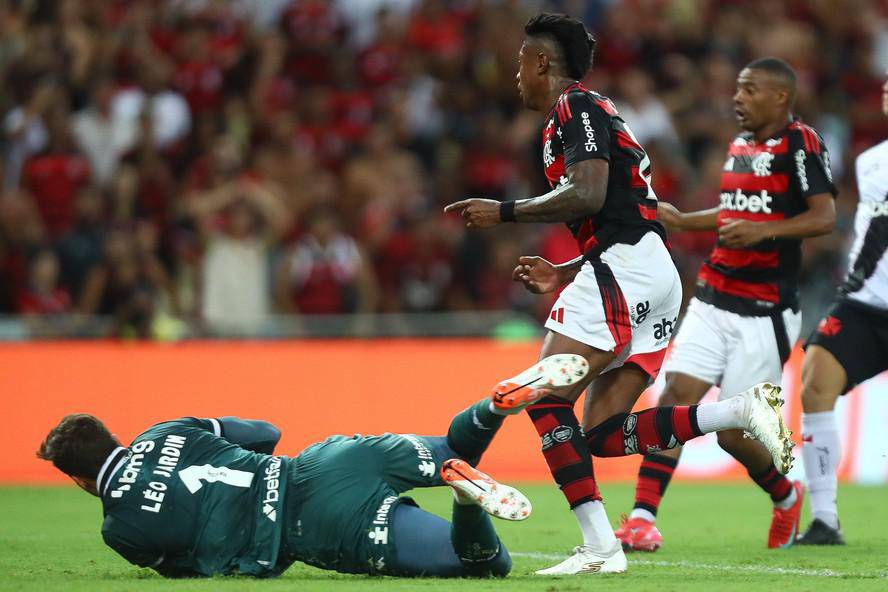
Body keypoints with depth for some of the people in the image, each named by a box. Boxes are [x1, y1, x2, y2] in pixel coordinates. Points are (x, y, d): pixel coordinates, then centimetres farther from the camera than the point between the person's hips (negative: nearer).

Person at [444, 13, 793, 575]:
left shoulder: (575, 107, -2)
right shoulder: (600, 113, 28)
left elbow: (589, 195, -18)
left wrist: (505, 212, -10)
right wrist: (563, 274, 27)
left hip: (624, 271, -10)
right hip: (658, 277, 10)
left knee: (546, 402, -9)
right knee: (603, 433, 4)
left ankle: (600, 547, -17)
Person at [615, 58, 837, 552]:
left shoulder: (800, 143, -9)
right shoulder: (741, 145, 15)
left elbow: (825, 217, -18)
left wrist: (764, 230, -28)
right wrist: (682, 221, 27)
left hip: (765, 315, -7)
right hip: (714, 302, 7)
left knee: (733, 431, -3)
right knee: (678, 396, -10)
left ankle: (785, 497, 27)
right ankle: (643, 518, -11)